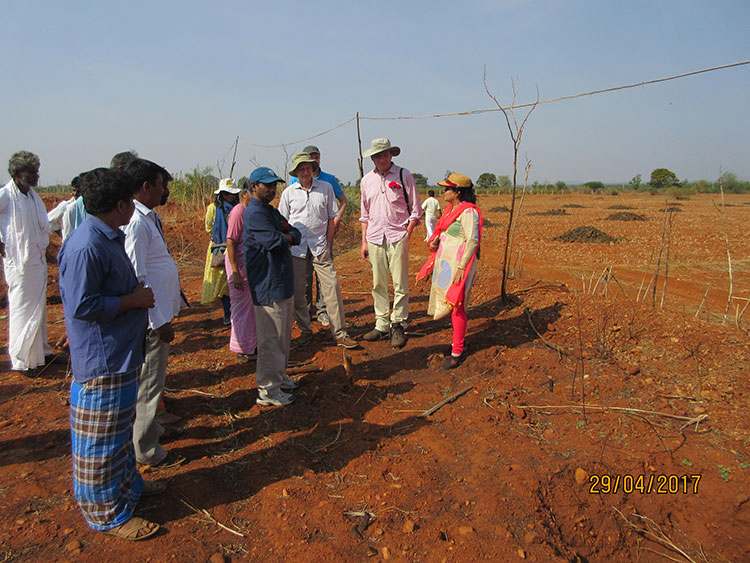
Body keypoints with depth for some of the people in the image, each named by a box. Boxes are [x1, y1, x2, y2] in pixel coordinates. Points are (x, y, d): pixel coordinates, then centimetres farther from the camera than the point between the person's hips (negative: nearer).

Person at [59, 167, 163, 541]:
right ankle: (108, 515, 22)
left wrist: (137, 293, 7)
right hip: (101, 363, -10)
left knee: (120, 429, 25)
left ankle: (127, 484, 44)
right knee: (101, 440, 6)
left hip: (121, 354, 10)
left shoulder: (111, 238, 8)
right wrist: (134, 300, -18)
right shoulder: (85, 247, -24)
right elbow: (82, 305, -25)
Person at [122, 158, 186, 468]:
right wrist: (159, 321, -21)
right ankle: (146, 450, 18)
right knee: (148, 383, 3)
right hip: (152, 318, -10)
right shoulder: (135, 222, -21)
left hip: (161, 312, 10)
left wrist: (174, 299, 19)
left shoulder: (150, 217, 10)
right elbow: (136, 278, -24)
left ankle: (153, 428, 41)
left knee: (151, 380, 23)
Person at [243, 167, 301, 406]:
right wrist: (283, 239, -3)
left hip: (283, 283, 10)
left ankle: (279, 376, 34)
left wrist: (285, 238, -11)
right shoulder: (255, 213, -15)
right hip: (268, 287, -10)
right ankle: (268, 391, 8)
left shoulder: (272, 211, 17)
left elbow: (295, 234, 10)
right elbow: (275, 243, -24)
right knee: (271, 338, -3)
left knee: (283, 335, 19)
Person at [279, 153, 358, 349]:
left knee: (332, 288, -6)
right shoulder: (288, 193, 7)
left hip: (320, 247, -1)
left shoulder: (326, 188, 7)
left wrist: (327, 243, 3)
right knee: (296, 292, 3)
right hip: (296, 248, 1)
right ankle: (305, 330, 21)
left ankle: (340, 334, 0)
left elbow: (332, 218, 9)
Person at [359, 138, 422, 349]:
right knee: (378, 284, 6)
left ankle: (398, 326, 8)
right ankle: (381, 325, 16)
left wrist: (406, 235, -6)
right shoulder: (366, 180, 12)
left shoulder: (404, 175, 2)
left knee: (400, 284, -2)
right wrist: (364, 240, 11)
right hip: (374, 238, 3)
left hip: (398, 237, -3)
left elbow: (415, 211, 3)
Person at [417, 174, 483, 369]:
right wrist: (434, 241, 5)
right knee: (449, 304, 16)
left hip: (458, 263, -9)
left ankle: (457, 352, 4)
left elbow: (472, 240, -19)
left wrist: (461, 267, -23)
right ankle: (458, 341, 31)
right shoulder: (450, 208, 13)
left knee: (456, 306, -5)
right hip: (445, 261, 9)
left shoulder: (468, 211, -15)